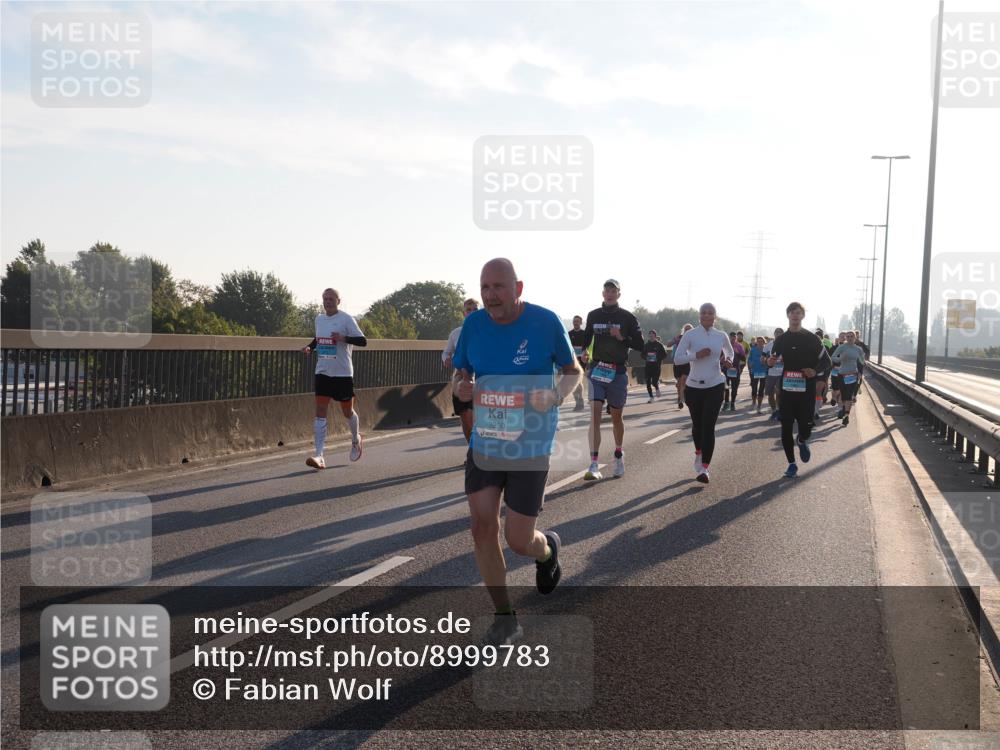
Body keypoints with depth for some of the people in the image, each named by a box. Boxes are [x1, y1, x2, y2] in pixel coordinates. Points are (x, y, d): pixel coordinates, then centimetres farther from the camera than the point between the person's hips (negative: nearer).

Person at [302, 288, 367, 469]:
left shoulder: (346, 319, -9)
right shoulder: (319, 318, 9)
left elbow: (363, 341, -12)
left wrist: (344, 338, -27)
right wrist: (310, 347, 6)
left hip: (343, 373, -4)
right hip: (322, 372, 4)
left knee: (347, 412, 11)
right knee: (320, 412, -8)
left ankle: (356, 440, 41)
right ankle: (319, 456, -12)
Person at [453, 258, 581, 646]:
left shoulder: (545, 322, -10)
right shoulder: (474, 324, -1)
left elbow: (573, 371, 1)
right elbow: (461, 372, 11)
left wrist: (555, 396, -21)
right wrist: (461, 386, -13)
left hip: (530, 447, -3)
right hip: (484, 443, 4)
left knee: (518, 540, -1)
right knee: (483, 528, -4)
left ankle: (547, 548, 39)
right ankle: (505, 619, 13)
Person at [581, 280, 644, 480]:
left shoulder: (627, 318, 1)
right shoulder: (593, 315, 7)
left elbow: (639, 344, 0)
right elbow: (586, 339, 20)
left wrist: (622, 337, -16)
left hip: (618, 372, 0)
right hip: (596, 370, 1)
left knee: (616, 417, 12)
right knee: (595, 414, -14)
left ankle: (619, 455, 36)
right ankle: (594, 465, -19)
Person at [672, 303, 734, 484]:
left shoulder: (721, 336, 2)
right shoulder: (690, 335, -4)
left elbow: (730, 352, 22)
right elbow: (677, 358, -6)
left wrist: (728, 360, 0)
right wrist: (696, 355, -20)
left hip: (715, 386, 0)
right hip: (694, 386, 0)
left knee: (709, 426, -11)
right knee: (697, 424, 14)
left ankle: (704, 468, -14)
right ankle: (699, 454, 43)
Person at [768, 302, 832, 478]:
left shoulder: (812, 338, 1)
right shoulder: (781, 339, 7)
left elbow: (826, 361, 4)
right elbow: (773, 361, 17)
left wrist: (815, 370, -16)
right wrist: (770, 362, -8)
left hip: (806, 390, -2)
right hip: (787, 389, 2)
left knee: (806, 425, -6)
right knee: (786, 427, -1)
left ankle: (803, 441, 31)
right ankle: (791, 464, 11)